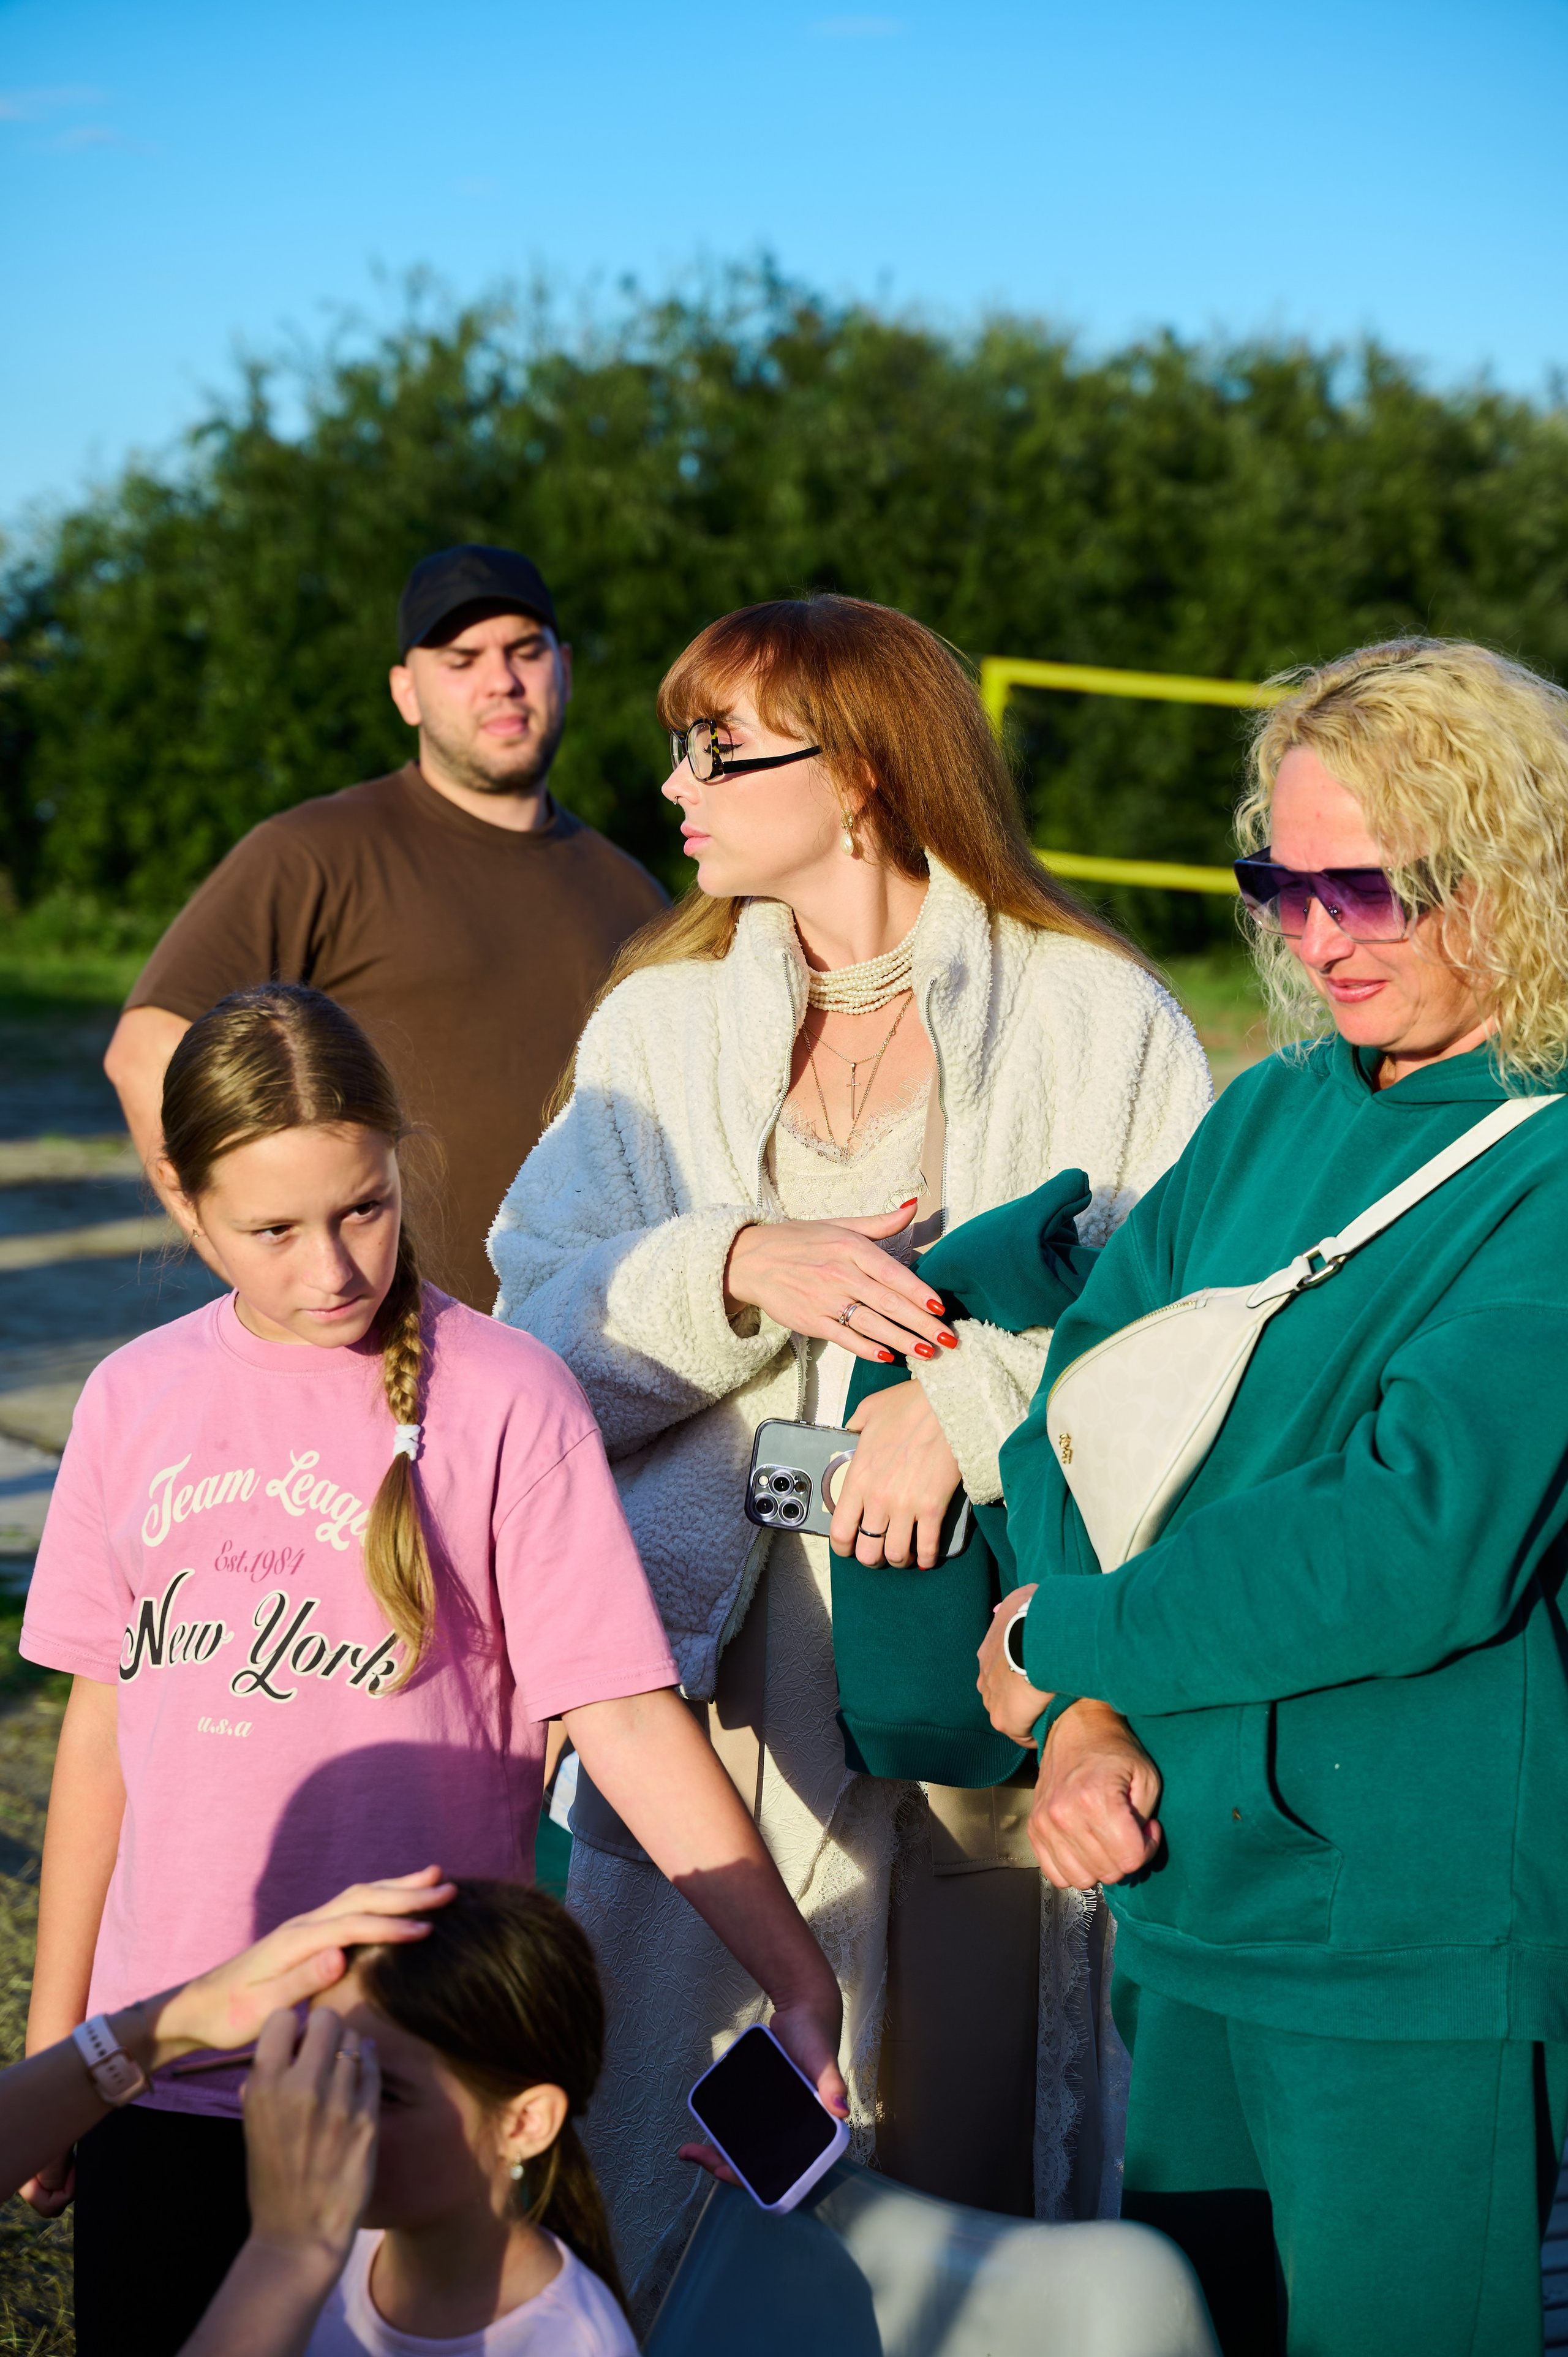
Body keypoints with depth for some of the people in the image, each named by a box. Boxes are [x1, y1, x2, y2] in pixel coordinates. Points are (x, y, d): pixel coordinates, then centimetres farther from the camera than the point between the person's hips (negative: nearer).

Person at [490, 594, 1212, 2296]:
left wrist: (972, 1397, -18)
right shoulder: (659, 1022, 15)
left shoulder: (1098, 1015, 3)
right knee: (682, 2178, 3)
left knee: (973, 2152, 1)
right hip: (723, 1676, 3)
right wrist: (741, 1266, -12)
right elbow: (541, 1333, 4)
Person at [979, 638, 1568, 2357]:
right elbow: (1076, 1406, 5)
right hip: (1191, 1896, 7)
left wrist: (1072, 1643, -12)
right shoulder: (1266, 1123, 9)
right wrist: (1084, 1714, -11)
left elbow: (1420, 1538, -22)